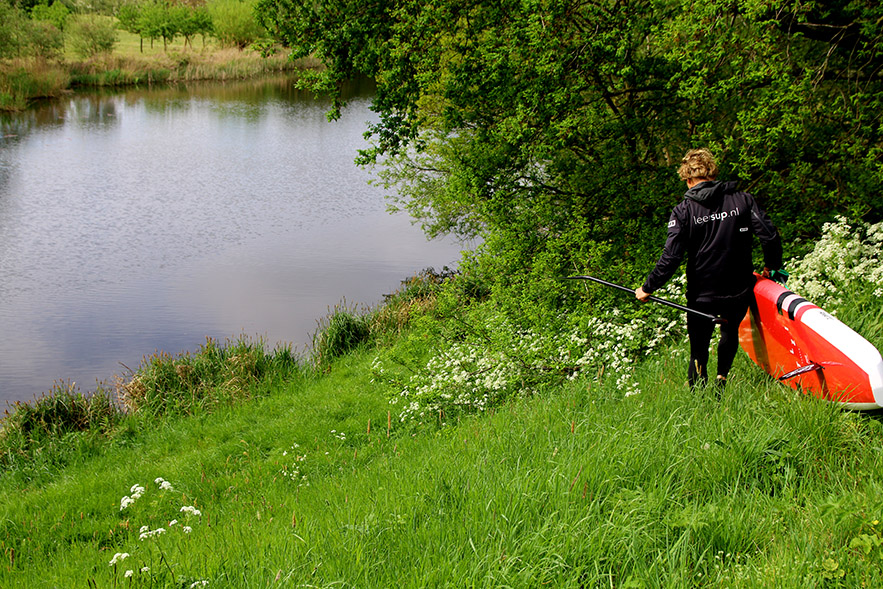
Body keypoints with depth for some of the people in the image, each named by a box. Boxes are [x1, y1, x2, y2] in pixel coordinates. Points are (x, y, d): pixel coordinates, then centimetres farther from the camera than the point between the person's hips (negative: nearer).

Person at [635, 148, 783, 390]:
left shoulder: (683, 211, -9)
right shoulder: (742, 200, -2)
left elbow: (671, 257, -14)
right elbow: (770, 236, -6)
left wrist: (648, 288, -3)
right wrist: (771, 267, 13)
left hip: (702, 296, -3)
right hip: (740, 291, 3)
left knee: (698, 351, 10)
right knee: (730, 332, 30)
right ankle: (721, 381, 25)